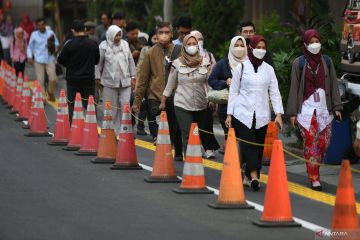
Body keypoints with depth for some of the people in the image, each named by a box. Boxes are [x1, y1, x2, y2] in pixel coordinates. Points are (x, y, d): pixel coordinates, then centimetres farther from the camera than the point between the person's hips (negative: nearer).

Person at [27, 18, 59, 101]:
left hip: (50, 58, 0)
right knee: (40, 80, 0)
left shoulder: (51, 33, 1)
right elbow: (30, 46, 8)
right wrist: (29, 56, -4)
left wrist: (52, 45, -13)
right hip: (39, 59, 0)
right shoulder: (34, 34, 1)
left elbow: (57, 44, 8)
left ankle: (51, 93, 21)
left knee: (53, 78, -7)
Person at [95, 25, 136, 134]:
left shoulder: (125, 44, 9)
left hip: (125, 81, 3)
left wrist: (132, 77, 11)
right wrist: (98, 78, 1)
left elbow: (130, 61, 13)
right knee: (111, 109, 3)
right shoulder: (104, 46, -3)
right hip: (110, 82, -3)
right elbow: (99, 63, 2)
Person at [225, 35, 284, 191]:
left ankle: (248, 177, 13)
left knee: (258, 148, 4)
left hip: (261, 116, 3)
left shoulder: (268, 69, 9)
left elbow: (274, 92, 8)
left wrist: (278, 113, -4)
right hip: (243, 114, -3)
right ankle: (254, 175, -25)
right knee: (248, 145, -15)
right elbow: (233, 91, 7)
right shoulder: (242, 67, 4)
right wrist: (229, 114, 2)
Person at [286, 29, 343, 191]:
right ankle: (314, 178, -5)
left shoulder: (327, 61, 8)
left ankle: (314, 171, 22)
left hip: (324, 109, 3)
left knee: (323, 143, 2)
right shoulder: (299, 63, 1)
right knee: (310, 143, -7)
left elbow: (333, 85, 9)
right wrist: (292, 112, -2)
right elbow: (294, 88, 1)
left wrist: (337, 107, 1)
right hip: (306, 109, -3)